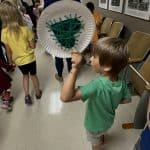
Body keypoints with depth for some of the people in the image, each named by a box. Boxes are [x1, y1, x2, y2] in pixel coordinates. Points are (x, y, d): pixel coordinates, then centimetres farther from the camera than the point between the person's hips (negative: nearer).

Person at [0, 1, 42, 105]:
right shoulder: (25, 29, -19)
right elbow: (33, 46, -13)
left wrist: (10, 60, 9)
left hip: (18, 60, 2)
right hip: (30, 58, -1)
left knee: (25, 75, 27)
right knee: (33, 75, 22)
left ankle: (27, 96, 22)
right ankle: (38, 93, 39)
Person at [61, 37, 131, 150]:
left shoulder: (98, 85, -46)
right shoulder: (121, 83, -24)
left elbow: (65, 97, -53)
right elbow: (127, 99, -5)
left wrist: (75, 69, -57)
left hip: (95, 125, -6)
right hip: (108, 120, 6)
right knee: (101, 132, 41)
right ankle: (101, 139, 71)